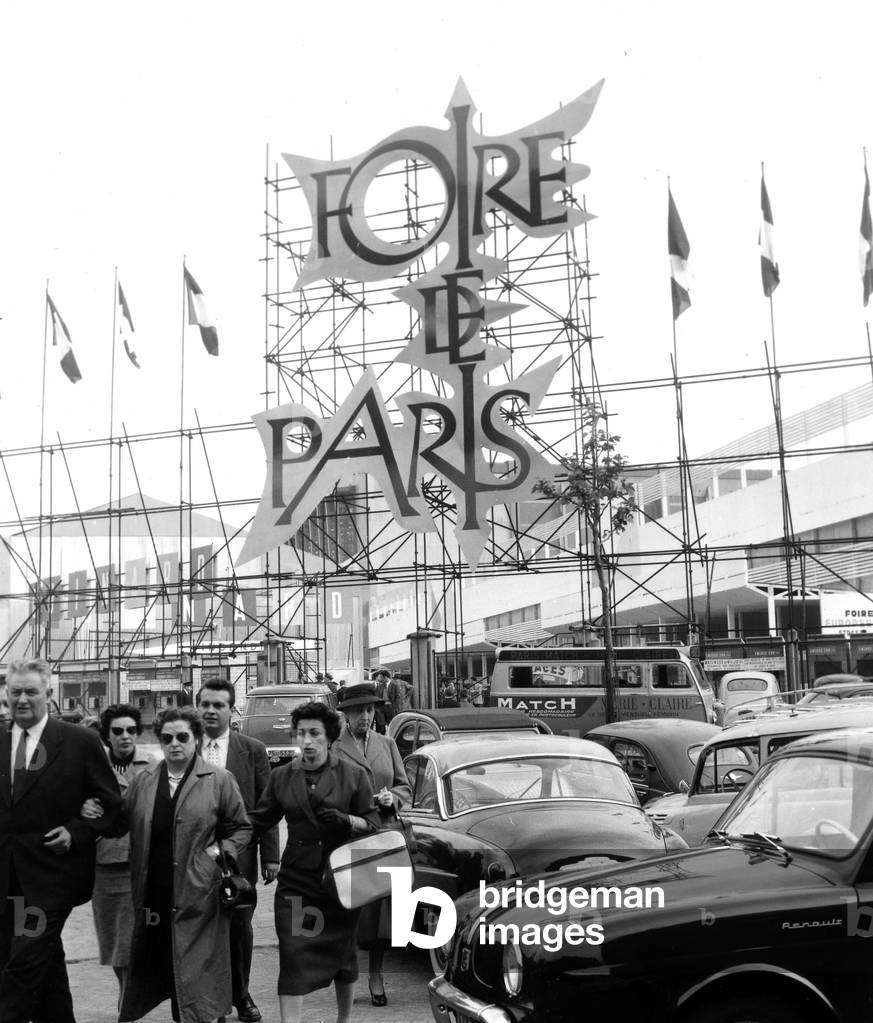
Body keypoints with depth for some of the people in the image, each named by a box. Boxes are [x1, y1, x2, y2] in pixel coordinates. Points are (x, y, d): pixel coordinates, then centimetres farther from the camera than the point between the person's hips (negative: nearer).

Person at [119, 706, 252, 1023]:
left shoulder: (219, 780, -1)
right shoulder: (143, 781, 9)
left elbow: (241, 827, 4)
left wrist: (222, 851, -9)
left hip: (197, 895, -3)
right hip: (153, 894, 4)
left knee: (196, 970, 0)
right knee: (152, 966, 9)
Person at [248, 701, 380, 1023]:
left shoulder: (353, 775, -2)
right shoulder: (282, 776, 4)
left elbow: (372, 824, 0)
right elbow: (258, 821, 9)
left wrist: (346, 820, -19)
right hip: (296, 880, 1)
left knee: (342, 954, 13)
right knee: (292, 957, -7)